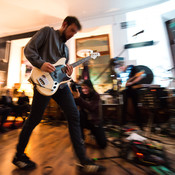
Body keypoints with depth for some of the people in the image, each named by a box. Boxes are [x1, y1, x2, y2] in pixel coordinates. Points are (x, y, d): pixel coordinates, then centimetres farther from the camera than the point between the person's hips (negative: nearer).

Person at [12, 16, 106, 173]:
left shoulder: (65, 47, 28)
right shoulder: (47, 32, 12)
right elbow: (28, 49, 2)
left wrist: (67, 72, 3)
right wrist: (41, 63, -14)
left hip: (60, 83, 6)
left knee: (74, 115, -4)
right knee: (34, 119, 3)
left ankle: (83, 160, 7)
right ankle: (19, 155, 32)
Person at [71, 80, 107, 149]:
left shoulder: (96, 96, -17)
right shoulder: (81, 95, -10)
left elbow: (90, 108, -35)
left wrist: (78, 98, -45)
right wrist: (74, 96, -39)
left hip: (95, 121, -1)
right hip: (85, 120, 2)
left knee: (103, 144, -6)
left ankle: (93, 132, 26)